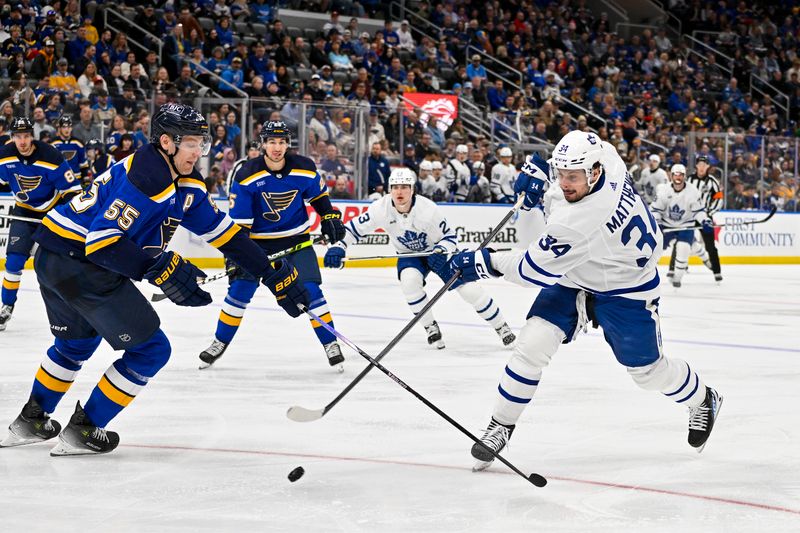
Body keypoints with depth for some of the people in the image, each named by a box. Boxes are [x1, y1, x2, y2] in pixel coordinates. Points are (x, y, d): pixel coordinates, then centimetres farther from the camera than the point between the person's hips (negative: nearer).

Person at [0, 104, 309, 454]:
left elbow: (222, 232, 12)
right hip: (79, 264, -10)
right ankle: (82, 431, 8)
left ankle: (30, 422, 47)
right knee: (150, 349, 0)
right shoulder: (146, 176, -21)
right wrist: (160, 268, -32)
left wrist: (274, 274, 10)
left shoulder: (185, 183, 9)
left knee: (76, 343, 33)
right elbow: (102, 240, -27)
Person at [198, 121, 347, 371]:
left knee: (310, 291, -10)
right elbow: (238, 221, -15)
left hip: (296, 240, 1)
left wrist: (330, 218, 2)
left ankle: (330, 344, 5)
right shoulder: (247, 175, -18)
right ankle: (220, 343, 11)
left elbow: (318, 194, 10)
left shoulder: (304, 168, -12)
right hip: (259, 240, -1)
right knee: (240, 289, -7)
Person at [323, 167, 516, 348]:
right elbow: (355, 228, -17)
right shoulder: (382, 208, -24)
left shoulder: (427, 209, -29)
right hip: (410, 254, 2)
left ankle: (501, 327, 9)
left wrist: (440, 251, -38)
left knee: (468, 289, -11)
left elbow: (450, 236, -18)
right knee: (409, 280, -30)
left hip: (437, 251, -2)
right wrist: (338, 246, -33)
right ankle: (431, 328, -11)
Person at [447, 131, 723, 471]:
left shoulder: (579, 222, -41)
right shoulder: (603, 155, -20)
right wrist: (538, 167, -3)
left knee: (647, 370, 11)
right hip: (574, 278, 7)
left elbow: (535, 269, -31)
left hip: (624, 289, -7)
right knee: (533, 343, -10)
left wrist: (484, 262, -22)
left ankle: (703, 401, 43)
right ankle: (501, 427, 2)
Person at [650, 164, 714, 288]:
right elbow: (655, 209, -5)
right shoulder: (663, 190, -13)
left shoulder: (693, 191, -14)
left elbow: (698, 210, -7)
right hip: (666, 225, 1)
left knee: (683, 249, -18)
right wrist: (656, 222, -20)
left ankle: (677, 277, 0)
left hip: (685, 226, -1)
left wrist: (705, 221, -22)